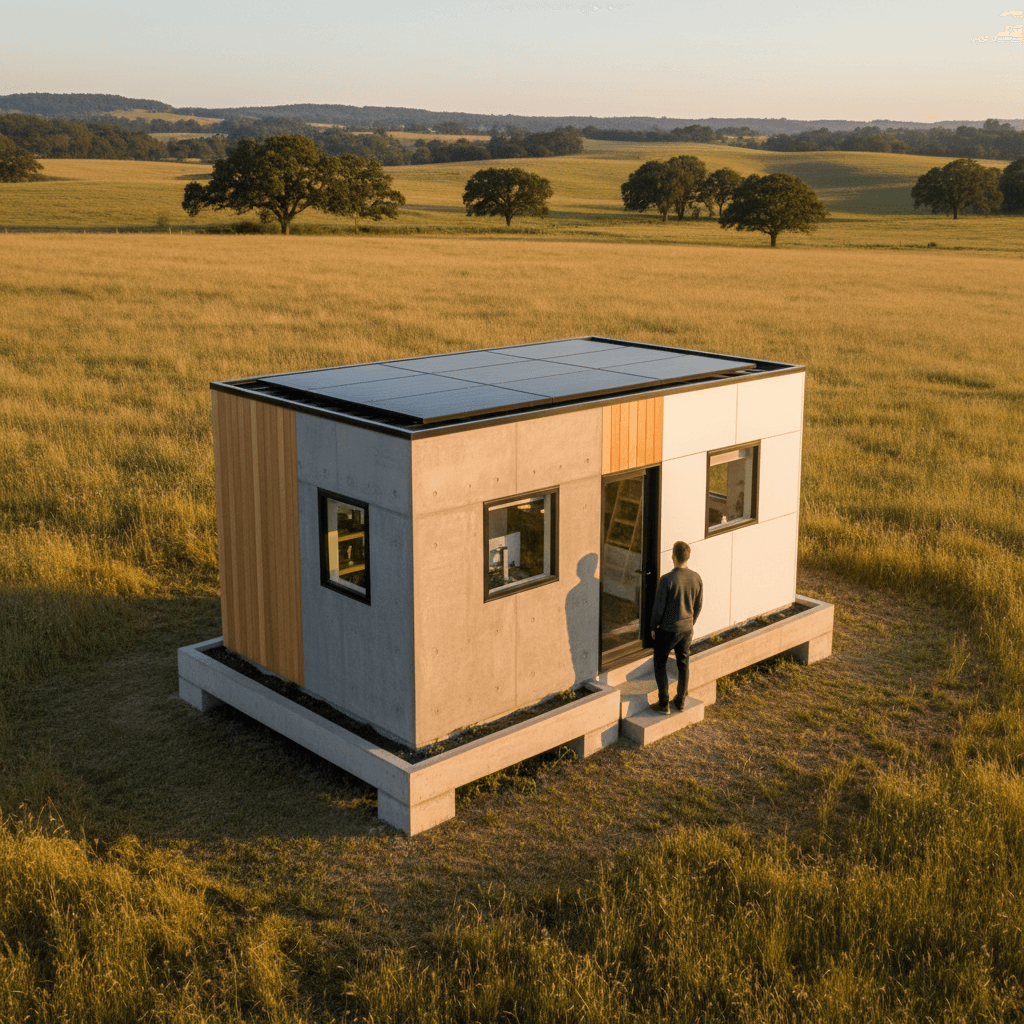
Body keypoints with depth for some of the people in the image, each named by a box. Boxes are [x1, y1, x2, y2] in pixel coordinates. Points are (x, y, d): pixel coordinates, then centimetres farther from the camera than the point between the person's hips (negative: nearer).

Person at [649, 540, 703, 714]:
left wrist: (653, 627, -2)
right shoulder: (696, 578, -6)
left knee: (660, 664, 11)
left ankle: (664, 704, 14)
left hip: (667, 630, -5)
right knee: (684, 664, 18)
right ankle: (680, 701, 28)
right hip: (687, 628, 5)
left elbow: (659, 607, -17)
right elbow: (698, 605, 5)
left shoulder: (667, 580, -22)